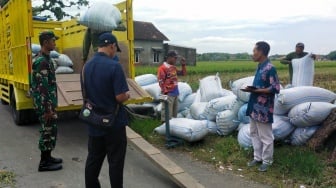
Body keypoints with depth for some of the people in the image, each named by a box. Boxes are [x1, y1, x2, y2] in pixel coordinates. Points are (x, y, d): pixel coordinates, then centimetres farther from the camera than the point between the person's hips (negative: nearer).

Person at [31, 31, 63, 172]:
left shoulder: (45, 59, 12)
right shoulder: (42, 61, -20)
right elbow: (42, 88, -23)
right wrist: (47, 109, -22)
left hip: (49, 103, 10)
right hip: (45, 104, -10)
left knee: (50, 131, 17)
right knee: (48, 132, 0)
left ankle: (47, 158, 29)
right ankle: (44, 163, 12)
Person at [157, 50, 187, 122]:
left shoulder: (174, 67, 14)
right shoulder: (163, 68, -11)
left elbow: (183, 73, 23)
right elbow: (161, 82, -14)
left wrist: (183, 64, 9)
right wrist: (165, 92, -18)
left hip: (175, 93, 9)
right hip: (168, 94, -8)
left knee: (175, 112, 16)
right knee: (167, 113, -6)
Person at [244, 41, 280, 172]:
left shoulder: (270, 68, -17)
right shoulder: (260, 67, 10)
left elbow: (275, 88, -20)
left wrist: (255, 90, -21)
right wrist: (251, 89, 4)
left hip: (263, 109, -9)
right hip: (255, 106, 9)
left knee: (265, 136, 5)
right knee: (254, 133, 17)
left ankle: (267, 161, 20)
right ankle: (258, 157, 31)